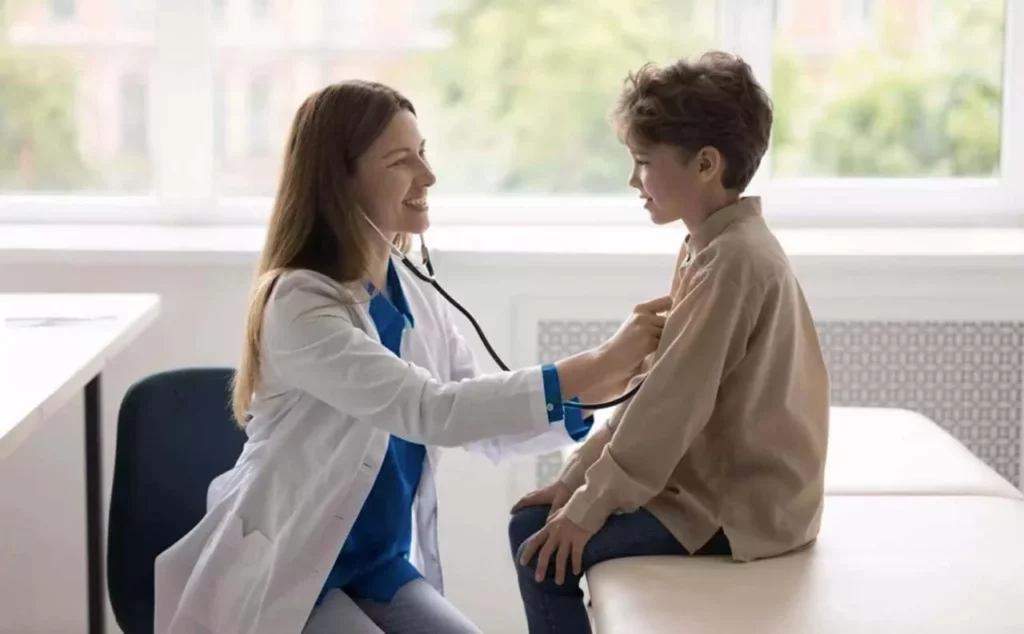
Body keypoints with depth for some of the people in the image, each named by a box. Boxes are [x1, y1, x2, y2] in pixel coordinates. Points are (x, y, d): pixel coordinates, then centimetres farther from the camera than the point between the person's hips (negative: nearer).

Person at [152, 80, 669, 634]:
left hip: (383, 566, 7)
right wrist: (596, 365, -30)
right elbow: (433, 412, -30)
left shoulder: (418, 302, 3)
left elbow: (487, 429, 4)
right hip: (283, 576, -7)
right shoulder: (300, 303, -20)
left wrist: (608, 385, -11)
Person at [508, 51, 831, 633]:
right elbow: (655, 387, 11)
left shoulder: (732, 258, -22)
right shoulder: (719, 244, 10)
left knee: (541, 543, -13)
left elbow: (673, 405, -24)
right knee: (537, 518, 14)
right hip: (727, 483, 10)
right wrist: (576, 478, 6)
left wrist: (585, 509, -18)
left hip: (738, 508, -10)